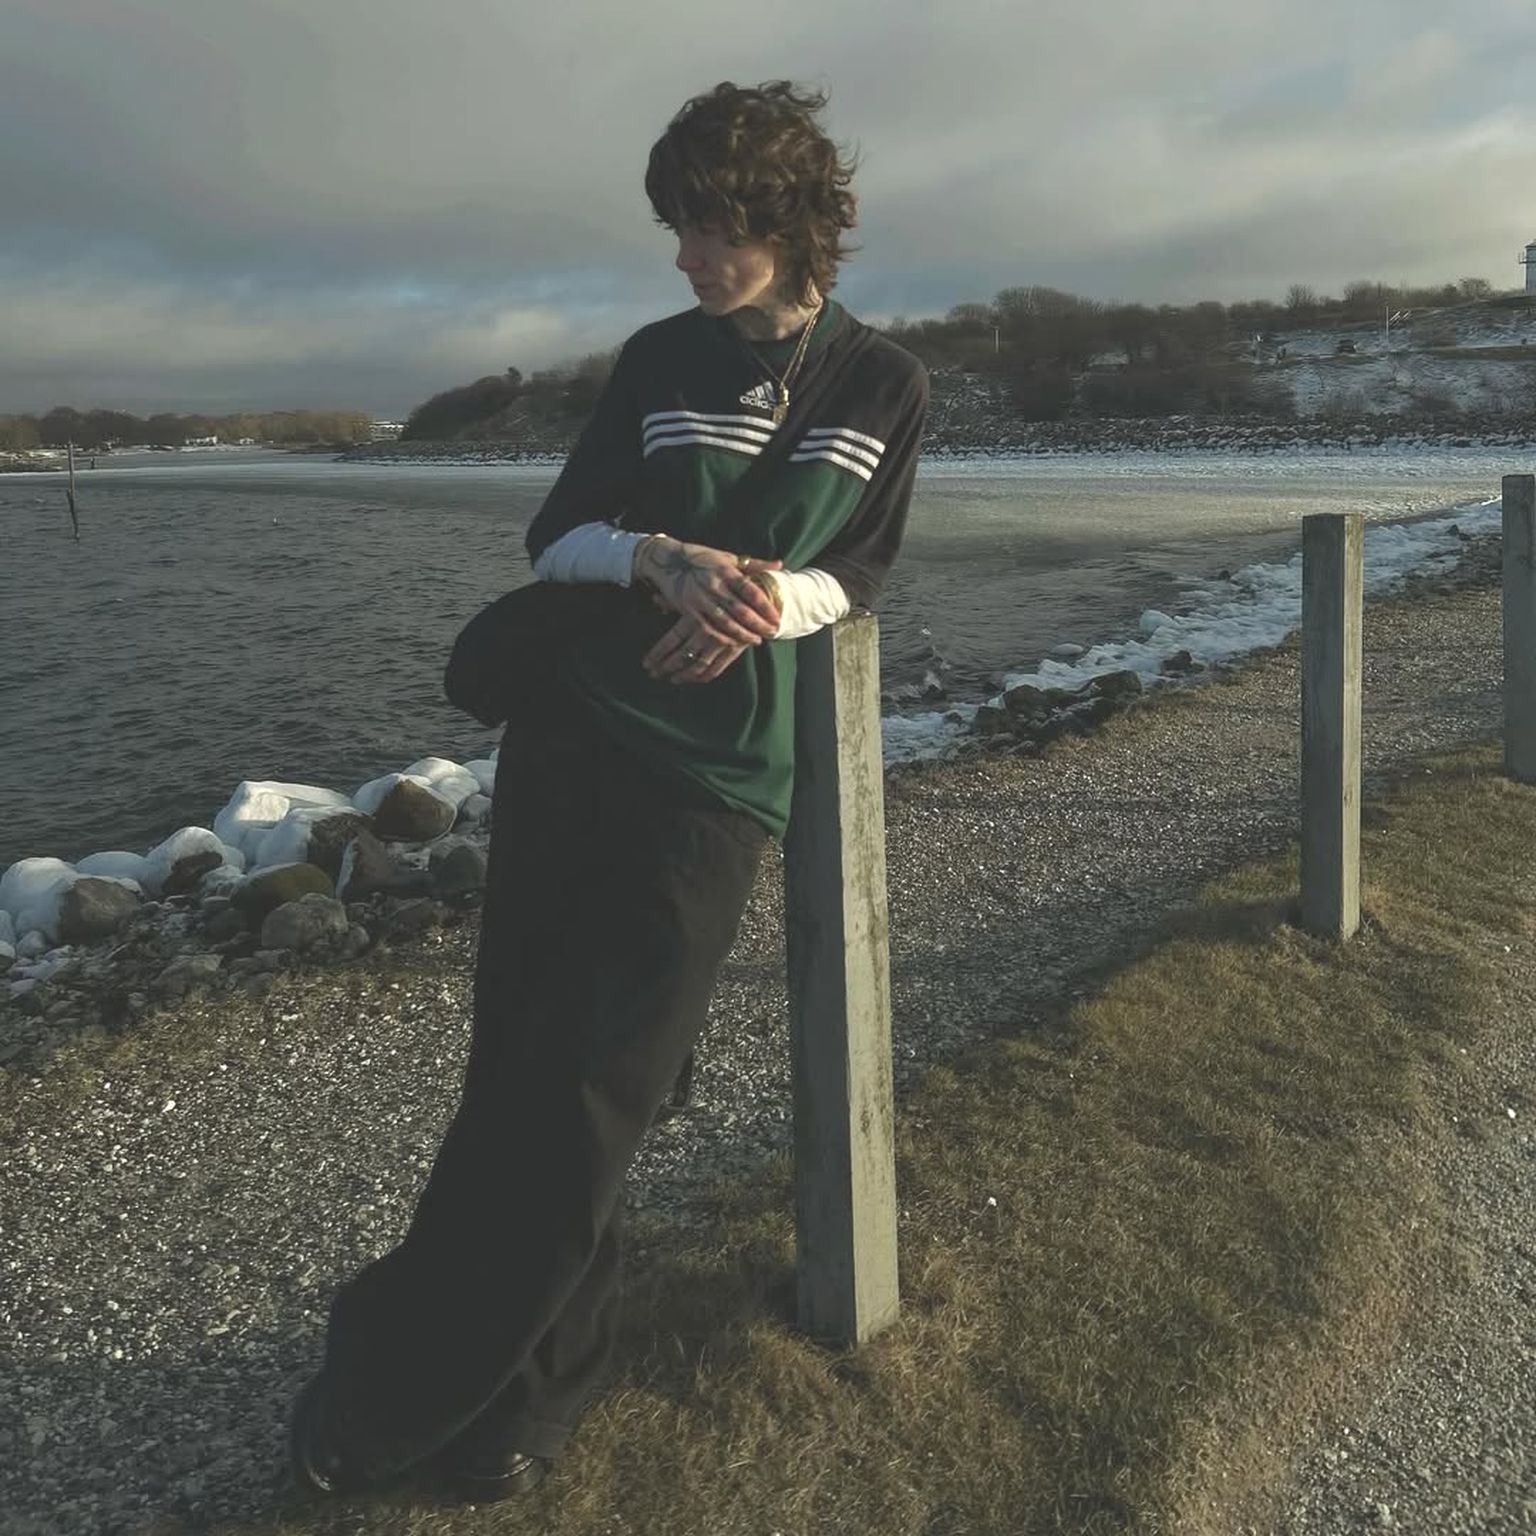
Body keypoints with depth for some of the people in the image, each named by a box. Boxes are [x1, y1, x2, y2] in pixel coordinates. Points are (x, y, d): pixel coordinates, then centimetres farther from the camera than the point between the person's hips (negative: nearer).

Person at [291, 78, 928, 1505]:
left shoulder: (883, 385, 6)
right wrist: (665, 560, -16)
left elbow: (859, 572, 8)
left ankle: (389, 1392, 13)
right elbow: (553, 538, 6)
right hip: (572, 731, 2)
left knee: (589, 1101, -6)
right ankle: (534, 1375, 22)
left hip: (716, 769, -2)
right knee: (514, 1067, 2)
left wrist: (768, 604, -14)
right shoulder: (659, 360, 9)